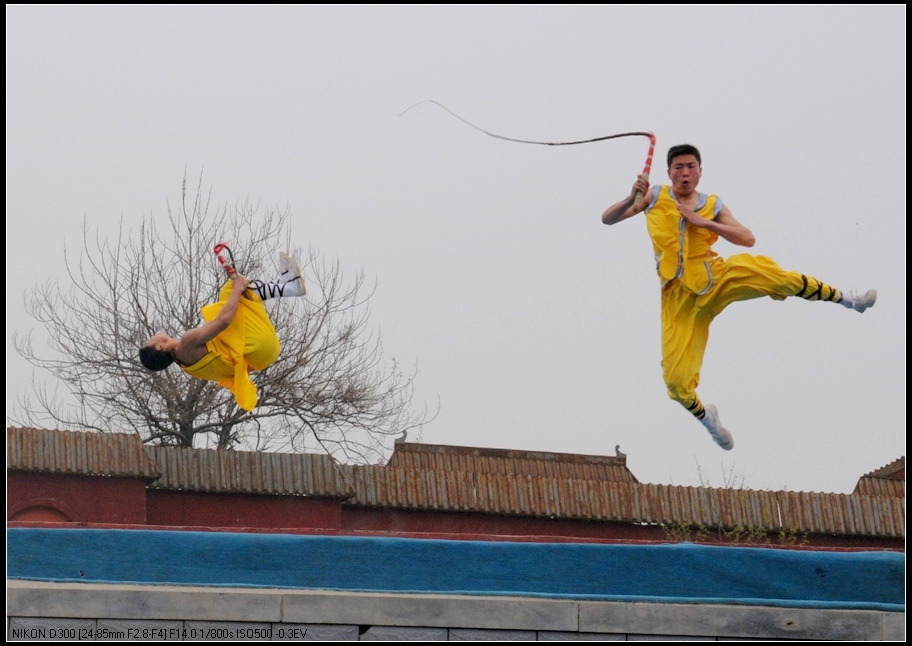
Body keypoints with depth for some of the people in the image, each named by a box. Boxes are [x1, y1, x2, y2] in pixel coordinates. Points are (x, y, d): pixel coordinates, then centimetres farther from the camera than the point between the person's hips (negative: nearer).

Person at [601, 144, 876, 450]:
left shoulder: (713, 205, 5)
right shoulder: (655, 196, 4)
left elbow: (748, 238, -3)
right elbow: (608, 219, 1)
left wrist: (704, 222, -11)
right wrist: (632, 199, -19)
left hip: (716, 278, 0)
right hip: (680, 296, 0)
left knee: (772, 274, -23)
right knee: (676, 379, -8)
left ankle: (846, 299, -6)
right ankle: (704, 415, 25)